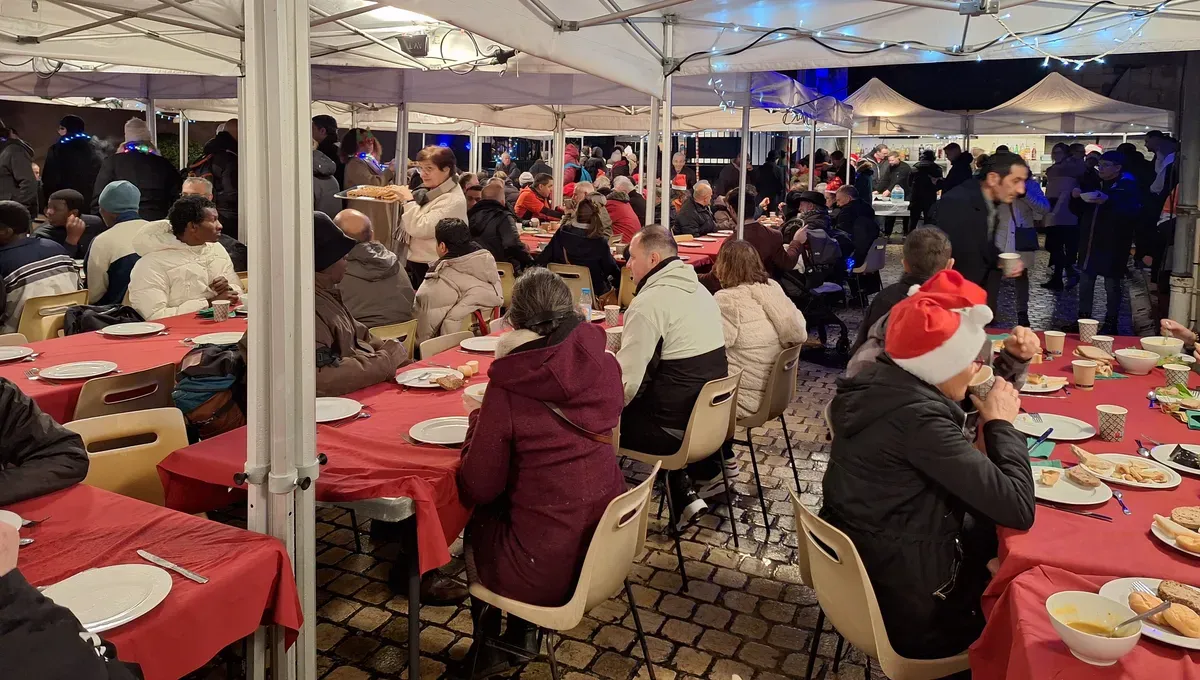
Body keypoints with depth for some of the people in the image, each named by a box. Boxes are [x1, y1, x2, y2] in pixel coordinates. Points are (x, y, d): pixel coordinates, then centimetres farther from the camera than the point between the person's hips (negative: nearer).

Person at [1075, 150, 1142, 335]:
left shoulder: (1128, 186, -6)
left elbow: (1133, 212, -22)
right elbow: (1079, 210, 17)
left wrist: (1108, 201, -32)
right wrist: (1076, 198, -4)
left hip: (1113, 244, -6)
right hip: (1090, 241, 6)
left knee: (1111, 284, 1)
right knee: (1085, 280, 9)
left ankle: (1111, 323, 9)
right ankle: (1083, 318, 19)